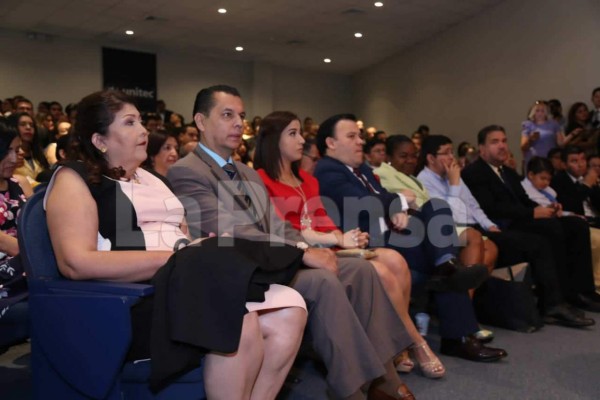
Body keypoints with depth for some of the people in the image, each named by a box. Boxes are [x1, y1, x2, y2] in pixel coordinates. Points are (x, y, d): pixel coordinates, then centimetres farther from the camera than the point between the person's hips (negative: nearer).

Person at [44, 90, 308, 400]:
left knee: (289, 311, -15)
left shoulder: (150, 179, 24)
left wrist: (210, 250, -5)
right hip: (133, 297, -7)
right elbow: (76, 263, -15)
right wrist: (173, 258, -19)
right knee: (239, 322, -32)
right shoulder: (74, 179, 1)